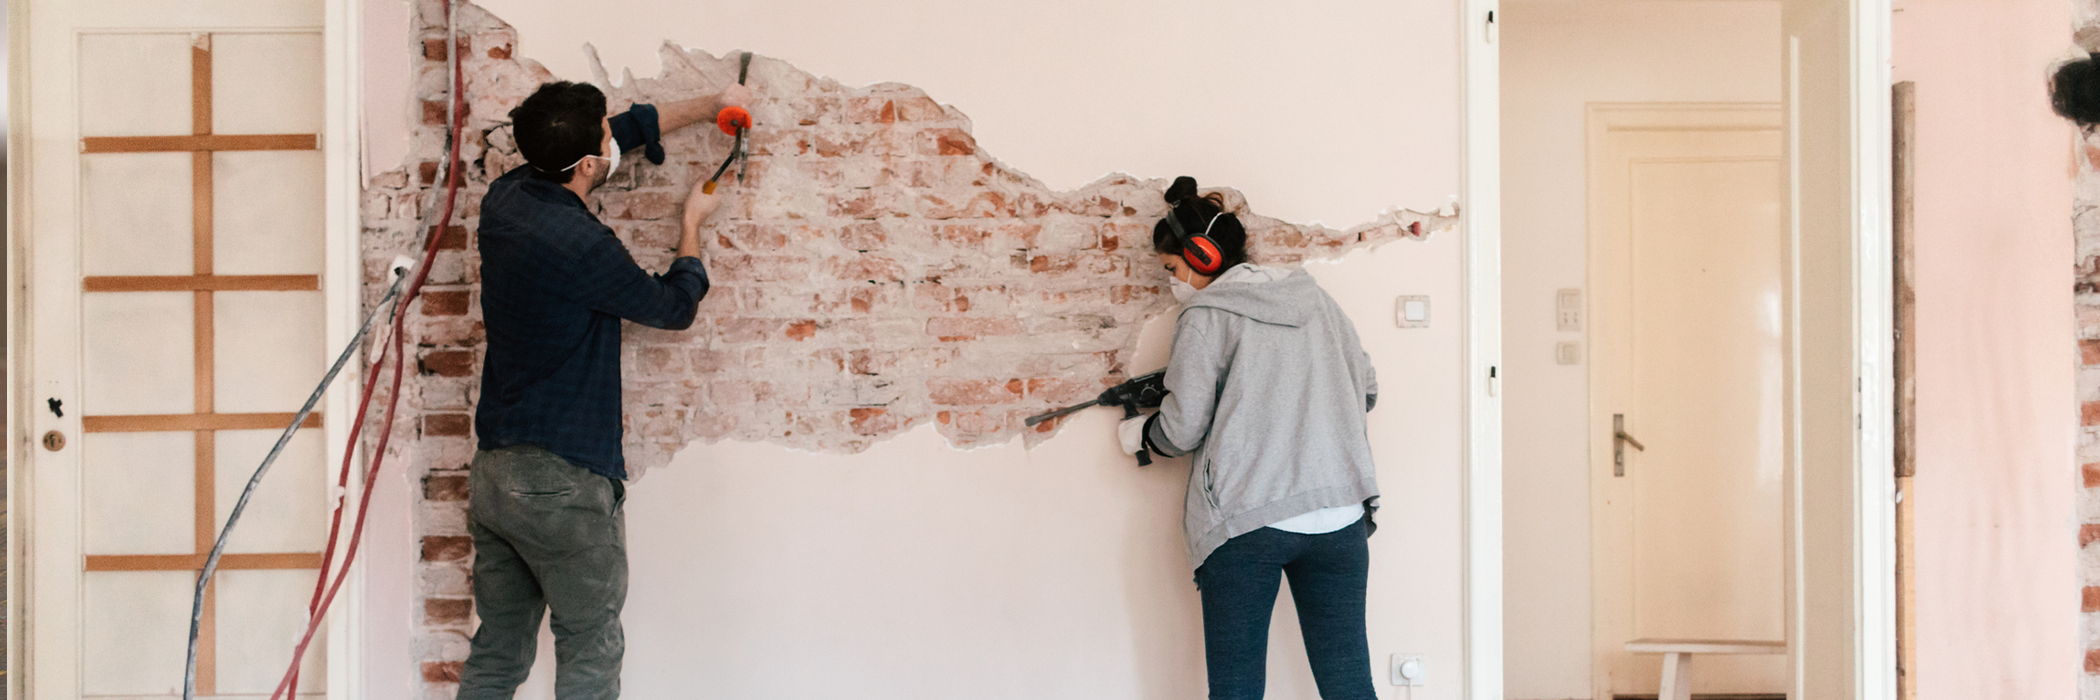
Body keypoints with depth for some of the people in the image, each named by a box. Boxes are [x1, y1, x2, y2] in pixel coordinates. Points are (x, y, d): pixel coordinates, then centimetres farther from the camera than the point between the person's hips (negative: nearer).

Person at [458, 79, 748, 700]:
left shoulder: (507, 197, 4)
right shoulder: (581, 246, -20)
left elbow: (631, 128, 18)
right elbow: (675, 307, -2)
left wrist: (709, 106, 24)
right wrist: (693, 224, 14)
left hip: (492, 472, 8)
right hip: (564, 484, -8)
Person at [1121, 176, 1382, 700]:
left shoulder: (1205, 318, -3)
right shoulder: (1315, 299, 13)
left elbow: (1182, 431, -4)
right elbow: (1365, 391, 18)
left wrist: (1138, 433, 17)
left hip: (1245, 525, -5)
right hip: (1339, 518, 5)